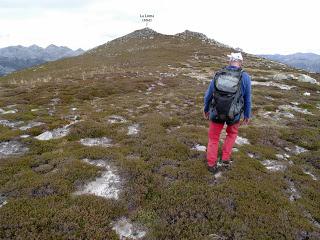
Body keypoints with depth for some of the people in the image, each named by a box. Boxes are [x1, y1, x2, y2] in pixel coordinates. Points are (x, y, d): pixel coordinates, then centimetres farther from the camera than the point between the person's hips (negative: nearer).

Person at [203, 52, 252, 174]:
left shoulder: (218, 74, -3)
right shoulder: (245, 77, -8)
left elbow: (208, 94, 3)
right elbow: (247, 99, 0)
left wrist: (206, 109, 18)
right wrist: (247, 115, 14)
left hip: (216, 112, 1)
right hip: (234, 115, 0)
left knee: (213, 137, 18)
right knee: (232, 133, 29)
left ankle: (211, 164, 23)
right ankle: (225, 158, 28)